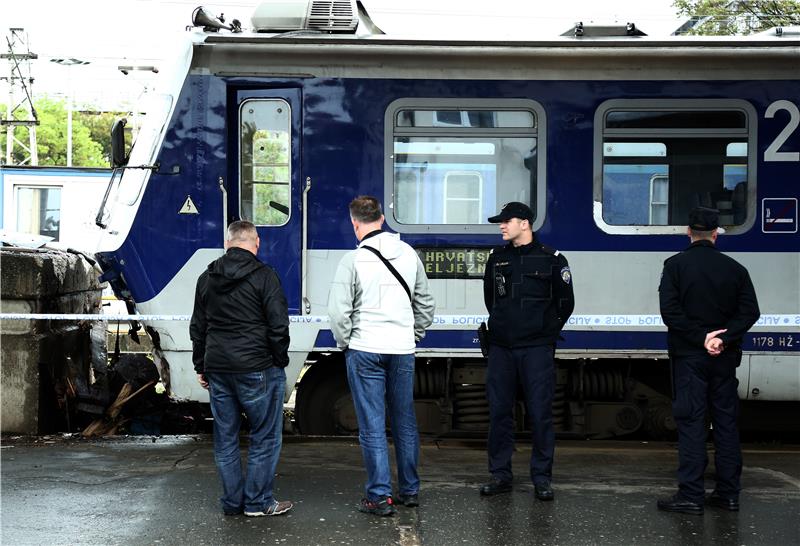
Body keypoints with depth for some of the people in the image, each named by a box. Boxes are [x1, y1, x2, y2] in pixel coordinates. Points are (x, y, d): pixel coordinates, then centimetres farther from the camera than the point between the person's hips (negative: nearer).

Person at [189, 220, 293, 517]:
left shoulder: (206, 278, 10)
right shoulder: (264, 276, -8)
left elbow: (198, 327, 15)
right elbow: (278, 325, -11)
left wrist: (200, 366, 22)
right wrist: (280, 360, 2)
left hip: (217, 370, 6)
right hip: (257, 370, -5)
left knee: (225, 439, 12)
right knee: (265, 437, 4)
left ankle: (232, 501, 17)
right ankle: (258, 502, 6)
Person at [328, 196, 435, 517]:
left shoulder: (353, 260, -11)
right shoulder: (409, 255, 4)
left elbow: (339, 312, -12)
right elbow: (425, 304, 13)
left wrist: (345, 344, 3)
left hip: (365, 351, -4)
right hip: (403, 350, 4)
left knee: (372, 426, 1)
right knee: (405, 422, 14)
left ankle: (380, 497, 2)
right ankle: (410, 490, 21)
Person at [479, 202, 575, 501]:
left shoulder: (551, 259, -2)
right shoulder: (497, 258, 10)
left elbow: (565, 303, 6)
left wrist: (546, 331, 10)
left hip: (536, 349, -4)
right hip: (501, 348, 4)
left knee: (540, 412, -2)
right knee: (499, 411, 5)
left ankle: (541, 477, 7)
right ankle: (500, 474, 14)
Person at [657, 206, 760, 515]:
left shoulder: (676, 265, -5)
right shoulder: (734, 268, 5)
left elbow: (670, 312, -14)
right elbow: (749, 311, -3)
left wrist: (701, 338, -11)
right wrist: (723, 339, -10)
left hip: (689, 356, -3)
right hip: (725, 358, 3)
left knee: (691, 422, -2)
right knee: (726, 421, 10)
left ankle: (691, 496, -5)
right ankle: (728, 493, 14)